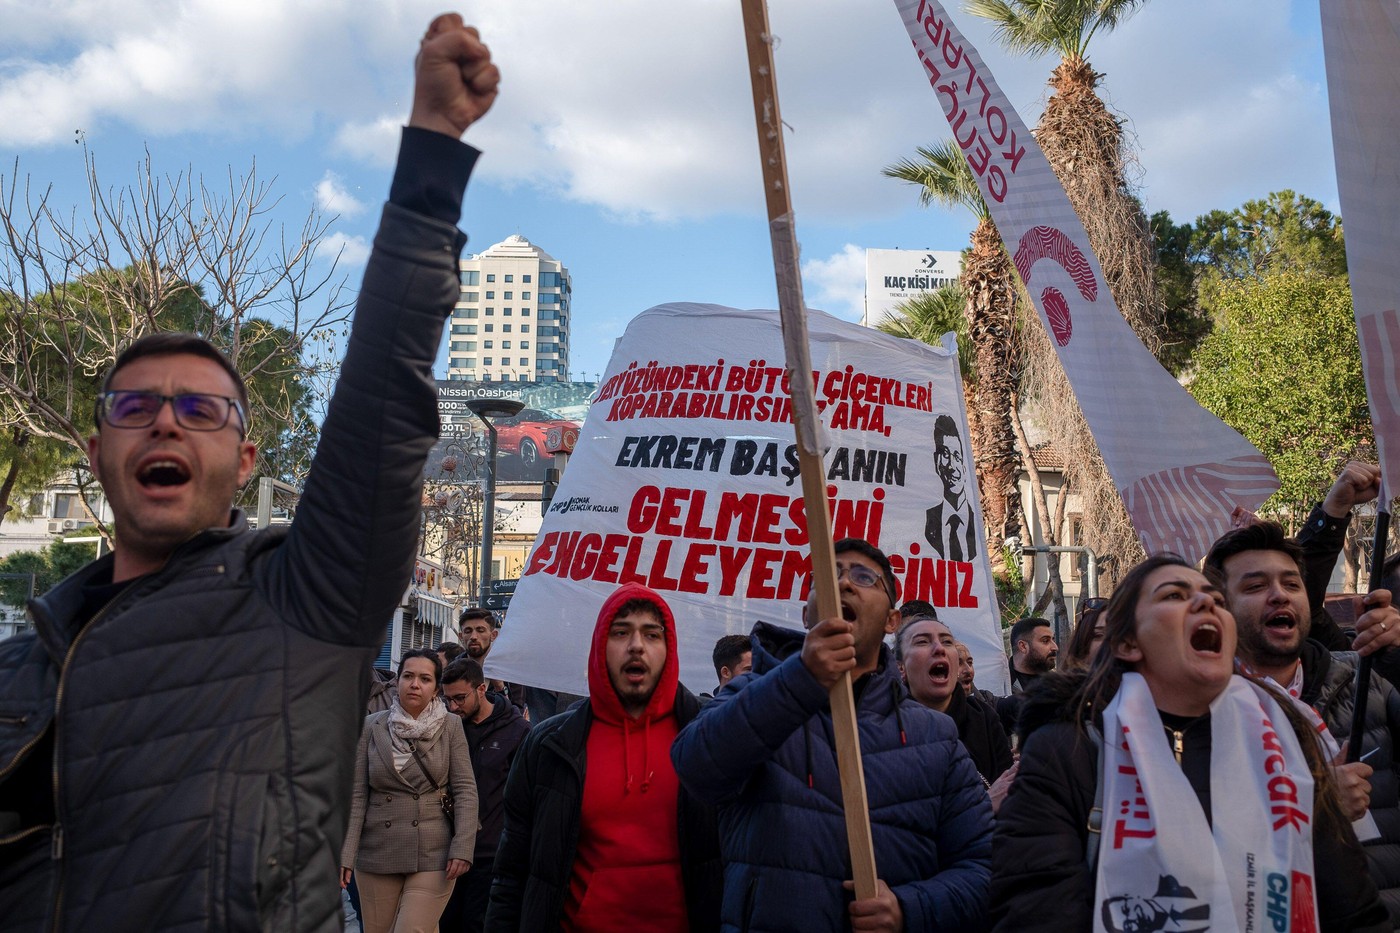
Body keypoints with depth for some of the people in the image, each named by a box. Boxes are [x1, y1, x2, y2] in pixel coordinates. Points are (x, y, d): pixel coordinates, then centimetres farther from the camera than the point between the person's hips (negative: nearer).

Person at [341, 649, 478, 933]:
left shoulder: (450, 729, -1)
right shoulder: (371, 727, 1)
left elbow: (465, 790, -3)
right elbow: (356, 794, 0)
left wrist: (462, 848, -12)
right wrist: (345, 854, -6)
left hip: (433, 856, -2)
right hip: (377, 853, 2)